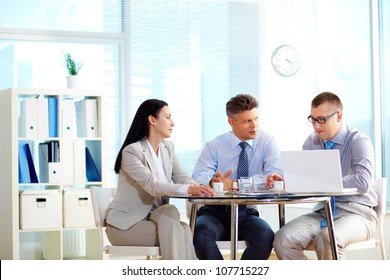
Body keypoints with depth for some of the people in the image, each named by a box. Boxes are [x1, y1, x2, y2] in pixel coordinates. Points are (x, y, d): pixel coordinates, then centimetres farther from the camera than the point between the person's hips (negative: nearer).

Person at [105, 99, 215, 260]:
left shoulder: (167, 148, 10)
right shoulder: (131, 152, -15)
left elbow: (182, 178, 1)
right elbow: (152, 185, -29)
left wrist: (200, 188, -23)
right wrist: (188, 189, -43)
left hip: (151, 219, 6)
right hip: (125, 225, -6)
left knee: (184, 230, -27)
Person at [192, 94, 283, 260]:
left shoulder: (267, 142, 3)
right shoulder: (214, 146, 3)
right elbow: (197, 178, -10)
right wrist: (212, 182, -36)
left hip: (247, 214, 0)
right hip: (215, 213, 0)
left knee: (266, 235, -32)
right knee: (201, 232, -33)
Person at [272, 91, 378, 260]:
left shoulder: (358, 141, -8)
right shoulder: (312, 142, 10)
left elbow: (363, 182, -23)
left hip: (356, 212, -5)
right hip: (323, 211, 6)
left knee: (329, 238, -38)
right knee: (282, 239, -19)